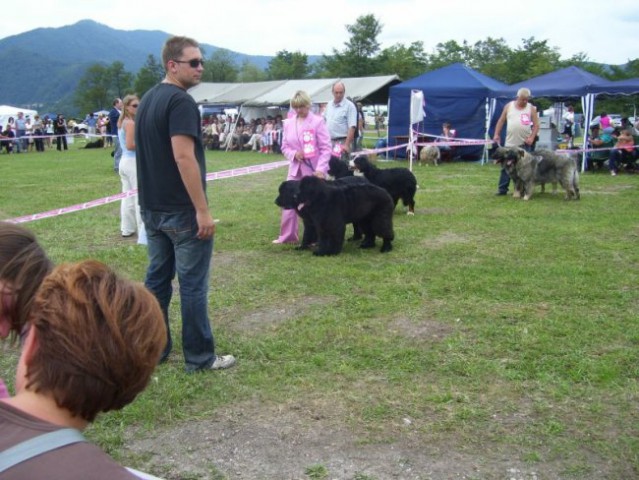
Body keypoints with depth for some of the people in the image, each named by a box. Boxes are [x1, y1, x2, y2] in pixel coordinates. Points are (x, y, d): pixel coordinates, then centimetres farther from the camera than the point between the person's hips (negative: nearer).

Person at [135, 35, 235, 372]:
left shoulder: (148, 100, 13)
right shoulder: (181, 101, -16)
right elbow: (184, 157, -23)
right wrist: (203, 210, -21)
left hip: (151, 207, 9)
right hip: (181, 210, -9)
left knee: (157, 279, 15)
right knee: (193, 284, -1)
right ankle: (200, 357, 7)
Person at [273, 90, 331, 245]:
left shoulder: (318, 121, -8)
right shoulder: (288, 123, 6)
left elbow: (326, 148, -11)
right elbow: (284, 146, 12)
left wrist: (321, 169, -21)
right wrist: (293, 154, -10)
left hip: (313, 169, -4)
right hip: (295, 168, 5)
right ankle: (287, 236, 14)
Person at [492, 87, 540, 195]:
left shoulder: (531, 108, 1)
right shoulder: (509, 106, 4)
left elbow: (536, 125, 0)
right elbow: (501, 121, 8)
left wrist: (532, 137, -13)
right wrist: (496, 134, 1)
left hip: (525, 143, -1)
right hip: (510, 143, 1)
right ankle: (502, 189, 8)